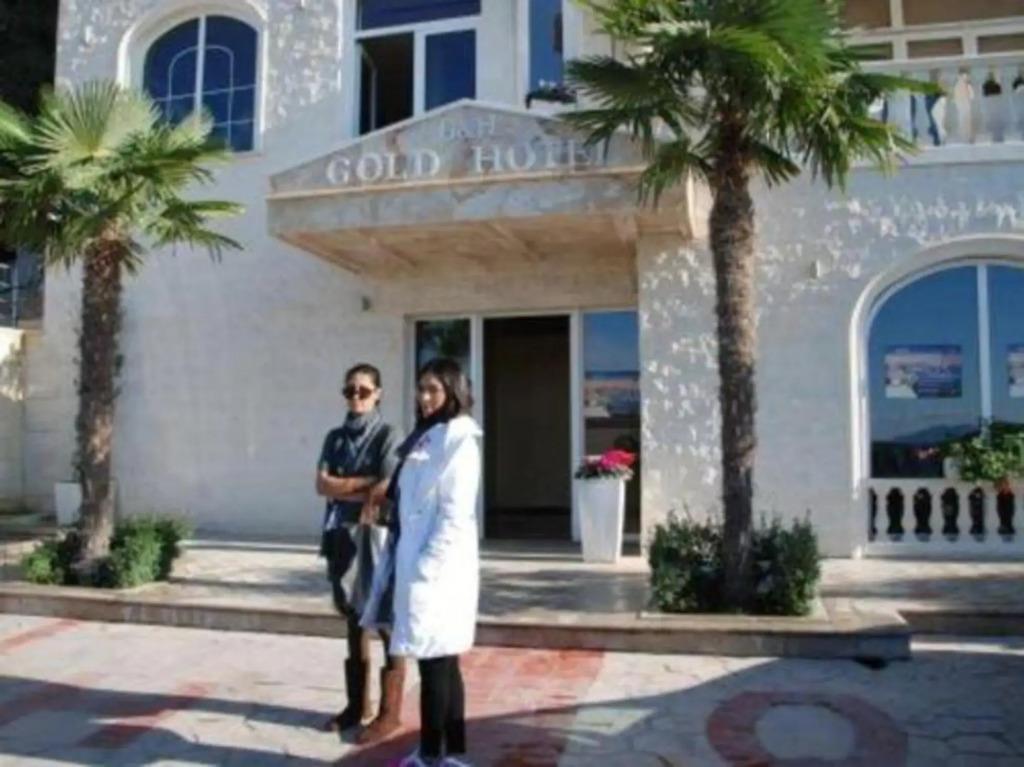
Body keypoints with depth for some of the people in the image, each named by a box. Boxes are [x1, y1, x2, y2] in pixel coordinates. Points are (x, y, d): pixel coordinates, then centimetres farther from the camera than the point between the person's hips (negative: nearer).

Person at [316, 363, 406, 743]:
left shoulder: (387, 435, -6)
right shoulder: (335, 437, 11)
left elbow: (387, 491, -15)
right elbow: (322, 485, 0)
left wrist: (344, 488, -3)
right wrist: (363, 484, -11)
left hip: (376, 534, -6)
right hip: (343, 533, 6)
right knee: (354, 618, 14)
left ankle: (390, 711, 7)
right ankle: (357, 703, 26)